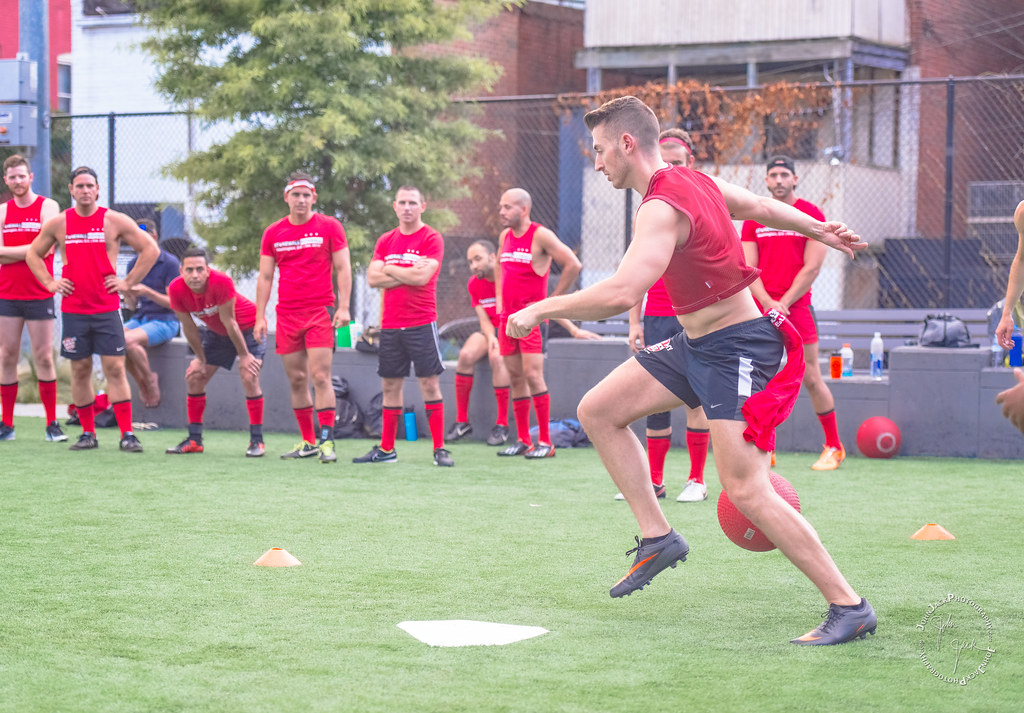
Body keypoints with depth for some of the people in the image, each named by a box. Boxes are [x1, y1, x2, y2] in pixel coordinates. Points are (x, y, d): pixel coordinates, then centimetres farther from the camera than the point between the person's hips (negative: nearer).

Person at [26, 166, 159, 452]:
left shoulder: (115, 221, 0)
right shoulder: (58, 224, 5)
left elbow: (150, 249, 3)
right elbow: (33, 254, 18)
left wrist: (128, 282, -3)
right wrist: (50, 283, 5)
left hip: (107, 308, -2)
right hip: (73, 309, 2)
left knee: (115, 368, -6)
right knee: (80, 370, 5)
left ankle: (127, 434, -7)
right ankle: (87, 433, 14)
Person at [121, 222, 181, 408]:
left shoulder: (170, 263, -7)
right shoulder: (134, 264, 11)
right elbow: (132, 306, 12)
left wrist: (147, 292, -24)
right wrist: (127, 294, -12)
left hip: (165, 321, -6)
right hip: (140, 317, 6)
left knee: (129, 340, -33)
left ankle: (149, 379, -8)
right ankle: (141, 383, -8)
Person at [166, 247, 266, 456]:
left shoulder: (221, 282, -36)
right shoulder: (176, 290, -22)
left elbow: (229, 321, -27)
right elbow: (189, 327, -8)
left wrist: (244, 355, -16)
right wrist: (200, 359, -1)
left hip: (247, 329, -5)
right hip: (216, 332, 5)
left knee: (249, 378, -19)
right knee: (195, 378, 0)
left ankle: (256, 441, -9)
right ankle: (194, 440, 10)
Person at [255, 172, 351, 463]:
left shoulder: (329, 227, 1)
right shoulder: (273, 233, 10)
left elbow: (343, 268, 0)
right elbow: (265, 277, 12)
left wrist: (343, 307, -9)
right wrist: (260, 316, 5)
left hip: (320, 312, -4)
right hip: (286, 315, 4)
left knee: (320, 377, -11)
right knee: (296, 380, 5)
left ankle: (327, 441, -11)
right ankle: (308, 441, 14)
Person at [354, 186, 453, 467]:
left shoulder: (432, 239, -4)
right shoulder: (385, 241, 12)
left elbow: (422, 276, -16)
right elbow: (373, 278, 1)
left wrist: (390, 269, -4)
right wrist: (408, 274, -8)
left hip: (421, 324, -5)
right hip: (390, 325, 5)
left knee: (430, 384, -6)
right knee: (390, 386, 10)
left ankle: (439, 449, -3)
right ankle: (386, 449, 17)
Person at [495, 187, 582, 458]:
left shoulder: (541, 236, -9)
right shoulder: (505, 236, 13)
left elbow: (573, 265, -12)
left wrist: (552, 301, -8)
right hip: (507, 317, 7)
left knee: (533, 375, -12)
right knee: (515, 378, 5)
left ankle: (545, 441, -8)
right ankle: (523, 440, 9)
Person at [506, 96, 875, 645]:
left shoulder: (663, 208, -24)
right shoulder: (695, 182, 7)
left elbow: (623, 293, -36)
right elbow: (758, 206, 24)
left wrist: (542, 309, -26)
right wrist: (818, 230, 39)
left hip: (735, 349, -10)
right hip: (696, 344, 10)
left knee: (745, 491, -15)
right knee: (598, 411, 8)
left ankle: (849, 607, -8)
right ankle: (658, 538, 12)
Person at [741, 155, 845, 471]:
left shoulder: (812, 215, 1)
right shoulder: (754, 219, 10)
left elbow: (812, 267, -5)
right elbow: (749, 269, 5)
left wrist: (783, 304, -10)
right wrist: (768, 303, -11)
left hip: (797, 307, -3)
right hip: (760, 308, 3)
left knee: (811, 379, -1)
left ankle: (833, 447, 12)